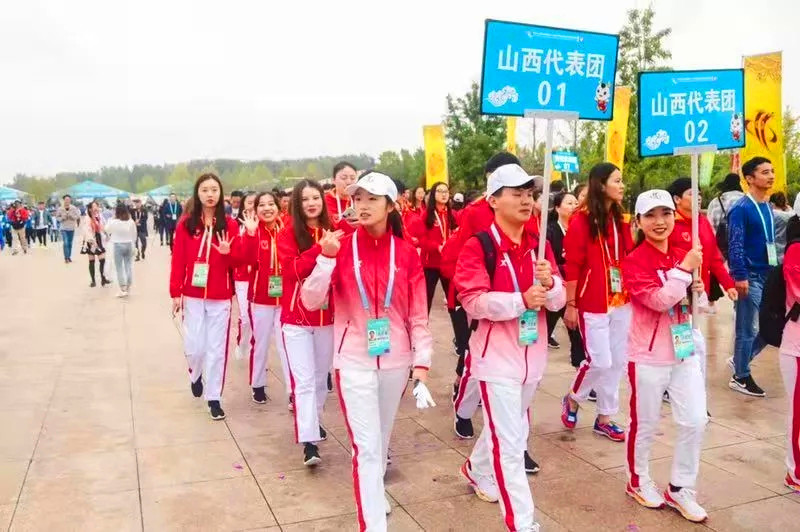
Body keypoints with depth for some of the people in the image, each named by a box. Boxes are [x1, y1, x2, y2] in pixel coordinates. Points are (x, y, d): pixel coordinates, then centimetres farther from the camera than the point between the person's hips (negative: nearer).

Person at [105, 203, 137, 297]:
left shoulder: (113, 222, -12)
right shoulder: (131, 222, -5)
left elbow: (106, 230, 6)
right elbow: (134, 235, 4)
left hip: (118, 245, -3)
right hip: (129, 245, 3)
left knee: (120, 267, 3)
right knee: (129, 266, 10)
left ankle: (123, 289, 2)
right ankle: (128, 287, 16)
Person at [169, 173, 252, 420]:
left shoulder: (229, 224, 0)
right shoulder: (185, 224, -3)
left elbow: (239, 259, 0)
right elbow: (178, 260, -4)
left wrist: (228, 252, -21)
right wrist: (175, 292, -7)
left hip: (220, 297, 1)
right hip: (193, 296, 0)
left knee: (217, 348, 5)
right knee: (194, 347, 3)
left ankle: (214, 397, 17)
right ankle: (196, 374, 37)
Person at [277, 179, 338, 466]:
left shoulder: (332, 232, 1)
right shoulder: (287, 234, -6)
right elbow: (291, 269, -19)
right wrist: (320, 249, -27)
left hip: (327, 315, 3)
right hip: (297, 316, -3)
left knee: (321, 375, 16)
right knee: (304, 380, -5)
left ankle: (314, 419, 38)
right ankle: (309, 442, -2)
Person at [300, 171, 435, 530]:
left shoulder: (407, 254, -3)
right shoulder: (341, 248, -5)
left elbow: (419, 314, -2)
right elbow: (310, 302, -12)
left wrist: (421, 363, -7)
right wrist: (326, 258, -24)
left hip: (396, 360, 2)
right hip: (354, 362, -2)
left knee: (382, 438, 21)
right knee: (366, 446, -3)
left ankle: (374, 494, 46)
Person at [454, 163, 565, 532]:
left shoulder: (539, 245, 6)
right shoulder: (478, 246, -12)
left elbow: (558, 301, 5)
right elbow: (473, 301, -18)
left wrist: (549, 284, -16)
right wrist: (520, 300, -27)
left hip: (532, 353, 7)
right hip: (497, 355, -7)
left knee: (510, 430, 24)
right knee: (510, 444, -4)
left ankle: (477, 470, 51)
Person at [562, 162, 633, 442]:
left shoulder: (620, 220, 10)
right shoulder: (581, 220, -11)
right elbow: (572, 266, -12)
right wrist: (570, 304, -13)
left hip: (620, 301, 7)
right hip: (592, 303, -7)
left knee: (617, 361, 10)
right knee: (600, 361, -6)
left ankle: (604, 418, 23)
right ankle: (572, 399, 22)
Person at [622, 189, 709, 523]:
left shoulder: (684, 256, 7)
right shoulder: (634, 261, -13)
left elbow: (691, 305, 18)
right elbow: (659, 299, -25)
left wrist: (697, 292, -3)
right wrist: (684, 268, -19)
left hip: (684, 351, 6)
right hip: (649, 355, -6)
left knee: (696, 420, 7)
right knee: (645, 423, 8)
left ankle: (679, 489, 24)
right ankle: (638, 481, 31)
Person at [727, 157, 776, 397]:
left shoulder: (767, 207, 13)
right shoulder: (741, 208, -13)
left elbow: (770, 242, 19)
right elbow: (735, 246, -18)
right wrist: (740, 277, -22)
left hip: (768, 276, 8)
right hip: (751, 277, -8)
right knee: (748, 329, 0)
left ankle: (739, 359, 28)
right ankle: (741, 377, 12)